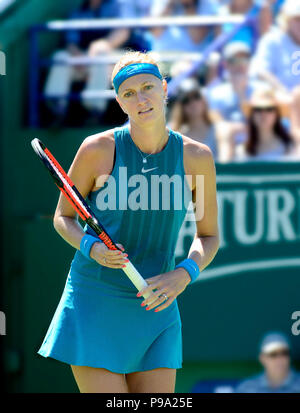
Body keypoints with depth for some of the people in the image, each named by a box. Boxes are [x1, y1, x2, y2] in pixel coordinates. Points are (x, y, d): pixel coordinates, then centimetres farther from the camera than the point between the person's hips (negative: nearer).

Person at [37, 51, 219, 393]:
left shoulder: (197, 157, -1)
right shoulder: (98, 149, -7)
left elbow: (208, 236, 10)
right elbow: (63, 217, 5)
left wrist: (184, 275, -10)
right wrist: (91, 247, -16)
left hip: (156, 310, 3)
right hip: (95, 302, -3)